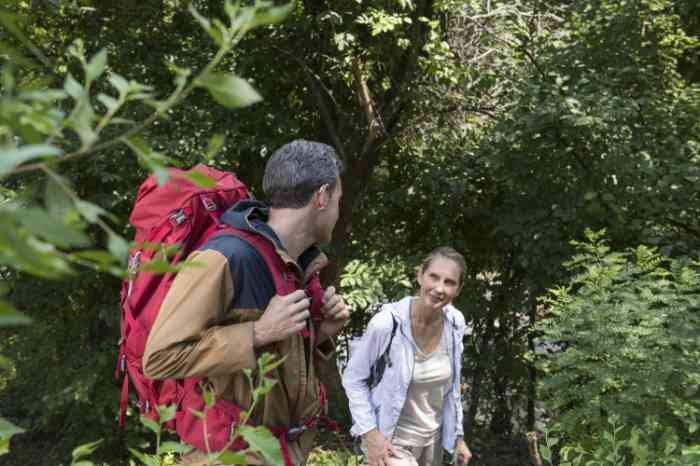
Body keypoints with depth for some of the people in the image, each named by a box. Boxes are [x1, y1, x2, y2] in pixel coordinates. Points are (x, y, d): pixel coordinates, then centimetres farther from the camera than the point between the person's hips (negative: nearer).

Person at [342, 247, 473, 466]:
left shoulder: (455, 323, -7)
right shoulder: (387, 323, -24)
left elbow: (451, 385, 7)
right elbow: (353, 378, -12)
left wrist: (458, 436, 10)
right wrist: (369, 432, -18)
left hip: (431, 439, 6)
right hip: (390, 441, -6)